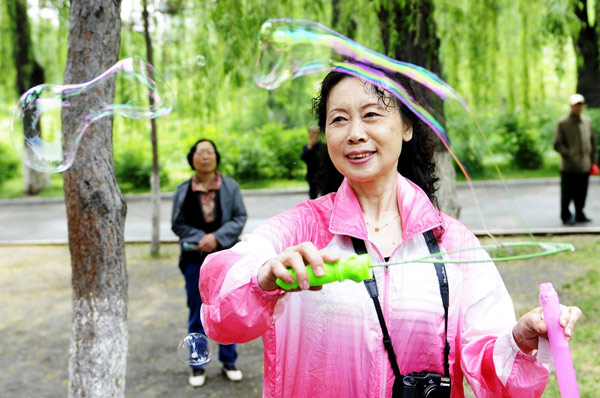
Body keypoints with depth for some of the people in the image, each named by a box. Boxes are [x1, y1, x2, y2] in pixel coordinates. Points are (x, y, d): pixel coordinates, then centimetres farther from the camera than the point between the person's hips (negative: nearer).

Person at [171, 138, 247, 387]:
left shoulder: (230, 186, 1)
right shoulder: (183, 190, 2)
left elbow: (240, 218, -2)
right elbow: (178, 225, 3)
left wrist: (217, 237, -15)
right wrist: (200, 239, -13)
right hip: (195, 259, 0)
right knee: (197, 315, 7)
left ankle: (229, 362, 23)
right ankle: (198, 366, 20)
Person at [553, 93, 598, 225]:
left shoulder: (587, 121, 12)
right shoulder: (562, 123, -4)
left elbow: (592, 141, 18)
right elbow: (557, 144, -5)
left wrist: (594, 160, 14)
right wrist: (569, 155, -13)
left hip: (585, 166, 5)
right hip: (569, 167, -5)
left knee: (582, 193, 10)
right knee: (567, 194, 2)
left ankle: (580, 215, 24)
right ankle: (566, 216, 14)